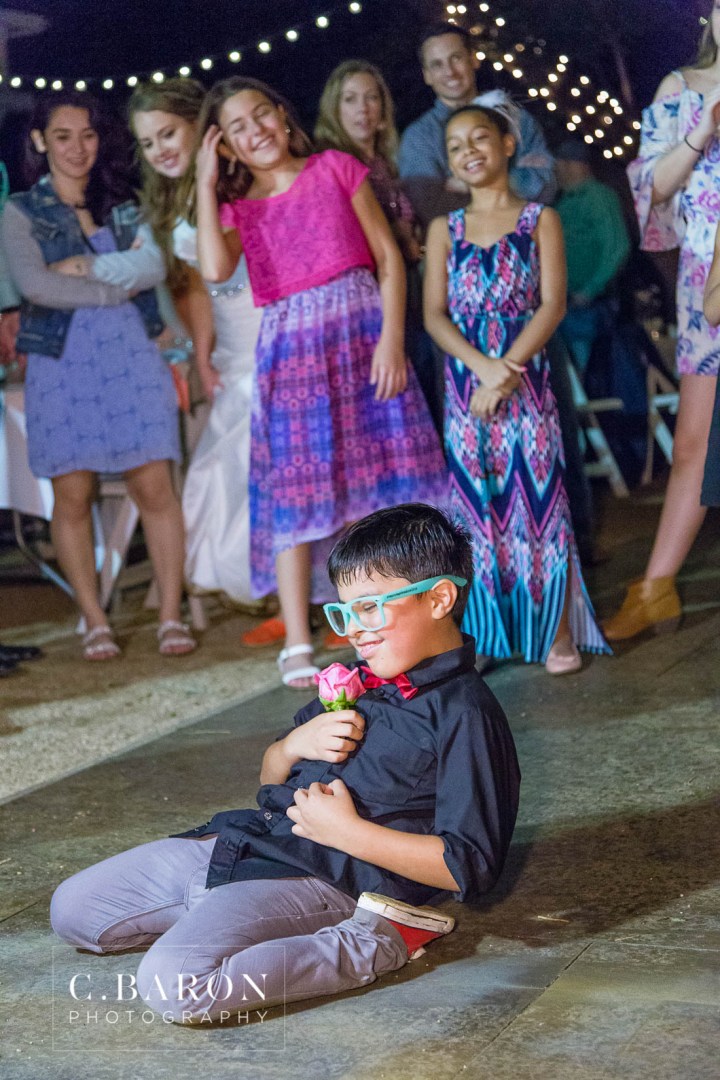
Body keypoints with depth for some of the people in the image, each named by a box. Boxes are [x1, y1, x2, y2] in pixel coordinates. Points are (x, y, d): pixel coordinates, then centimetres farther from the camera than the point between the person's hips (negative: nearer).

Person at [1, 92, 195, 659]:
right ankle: (95, 623, 9)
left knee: (154, 486, -5)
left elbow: (155, 266, -2)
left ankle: (171, 616, 0)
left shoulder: (124, 204, 14)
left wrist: (84, 267, -10)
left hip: (132, 356, 2)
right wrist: (117, 287, -6)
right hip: (63, 363, -1)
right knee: (72, 495, -1)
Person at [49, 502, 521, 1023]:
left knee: (175, 984, -31)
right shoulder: (358, 683, 14)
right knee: (71, 909, 11)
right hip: (241, 841, 9)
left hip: (321, 878, -9)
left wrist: (346, 831, -20)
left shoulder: (464, 714, -13)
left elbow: (469, 867, -19)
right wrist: (296, 744, 1)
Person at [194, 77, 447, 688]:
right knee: (293, 493, -3)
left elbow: (389, 255, 3)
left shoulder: (336, 169, 7)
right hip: (289, 351, 1)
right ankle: (298, 645, 0)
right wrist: (206, 185, -4)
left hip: (361, 333, -1)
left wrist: (392, 338, -9)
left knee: (376, 483, -1)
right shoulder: (236, 204, 10)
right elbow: (216, 268, -11)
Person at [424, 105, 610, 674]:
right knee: (476, 499, 3)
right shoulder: (445, 229, 11)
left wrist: (508, 369, -16)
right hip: (465, 378, 2)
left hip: (526, 375, -2)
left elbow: (552, 305, -5)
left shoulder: (540, 219, 4)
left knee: (536, 491, -4)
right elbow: (435, 314, 3)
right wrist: (482, 366, -14)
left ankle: (559, 633, 1)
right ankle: (484, 633, 10)